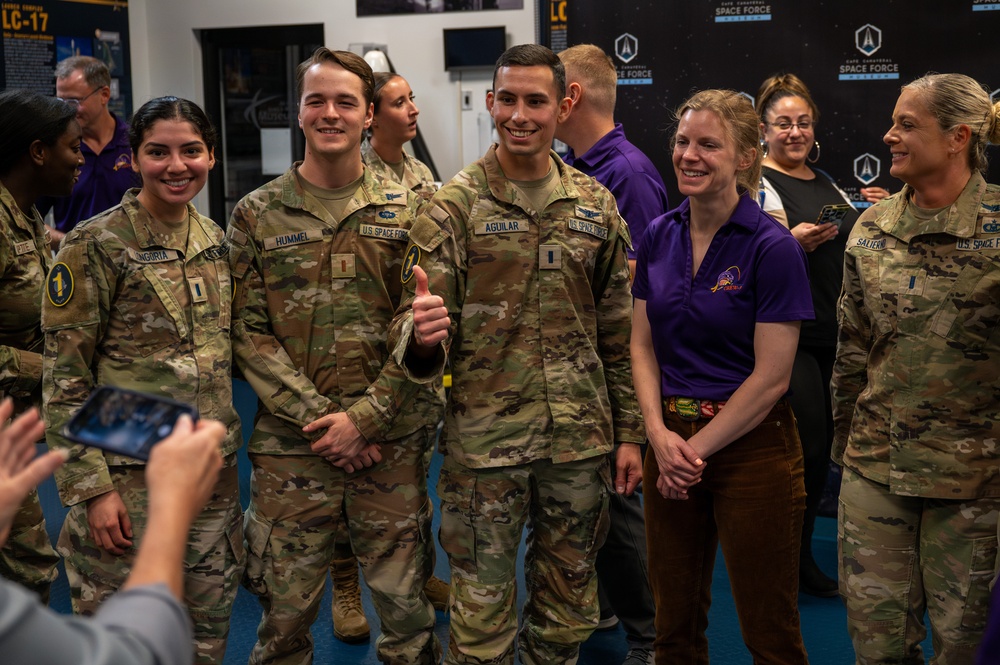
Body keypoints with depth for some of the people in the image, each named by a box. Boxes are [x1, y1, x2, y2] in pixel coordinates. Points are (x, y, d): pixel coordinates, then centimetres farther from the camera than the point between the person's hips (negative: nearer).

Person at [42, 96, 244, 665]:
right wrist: (90, 486, -15)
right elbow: (64, 378, -11)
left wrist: (225, 448, 12)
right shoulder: (97, 246, -11)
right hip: (129, 476, -5)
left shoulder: (215, 239, 7)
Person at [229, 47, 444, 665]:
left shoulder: (407, 210, 3)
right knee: (286, 612, 8)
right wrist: (318, 419, -10)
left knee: (407, 607, 9)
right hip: (291, 446, 0)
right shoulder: (257, 214, 3)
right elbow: (249, 333, -1)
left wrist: (364, 416, -10)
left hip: (392, 443, 0)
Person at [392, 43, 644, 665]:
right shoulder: (456, 205, -5)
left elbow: (619, 332, 10)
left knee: (568, 612, 17)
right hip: (485, 440, -3)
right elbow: (416, 327, -9)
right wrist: (420, 335, -33)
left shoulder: (596, 205, 5)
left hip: (580, 440, 3)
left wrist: (629, 432, 8)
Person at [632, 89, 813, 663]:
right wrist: (660, 434, -8)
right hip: (671, 440, 5)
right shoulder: (659, 237, 5)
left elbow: (771, 377, -14)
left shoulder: (773, 247, -12)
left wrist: (697, 447, -10)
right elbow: (643, 345, 6)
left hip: (751, 447, -5)